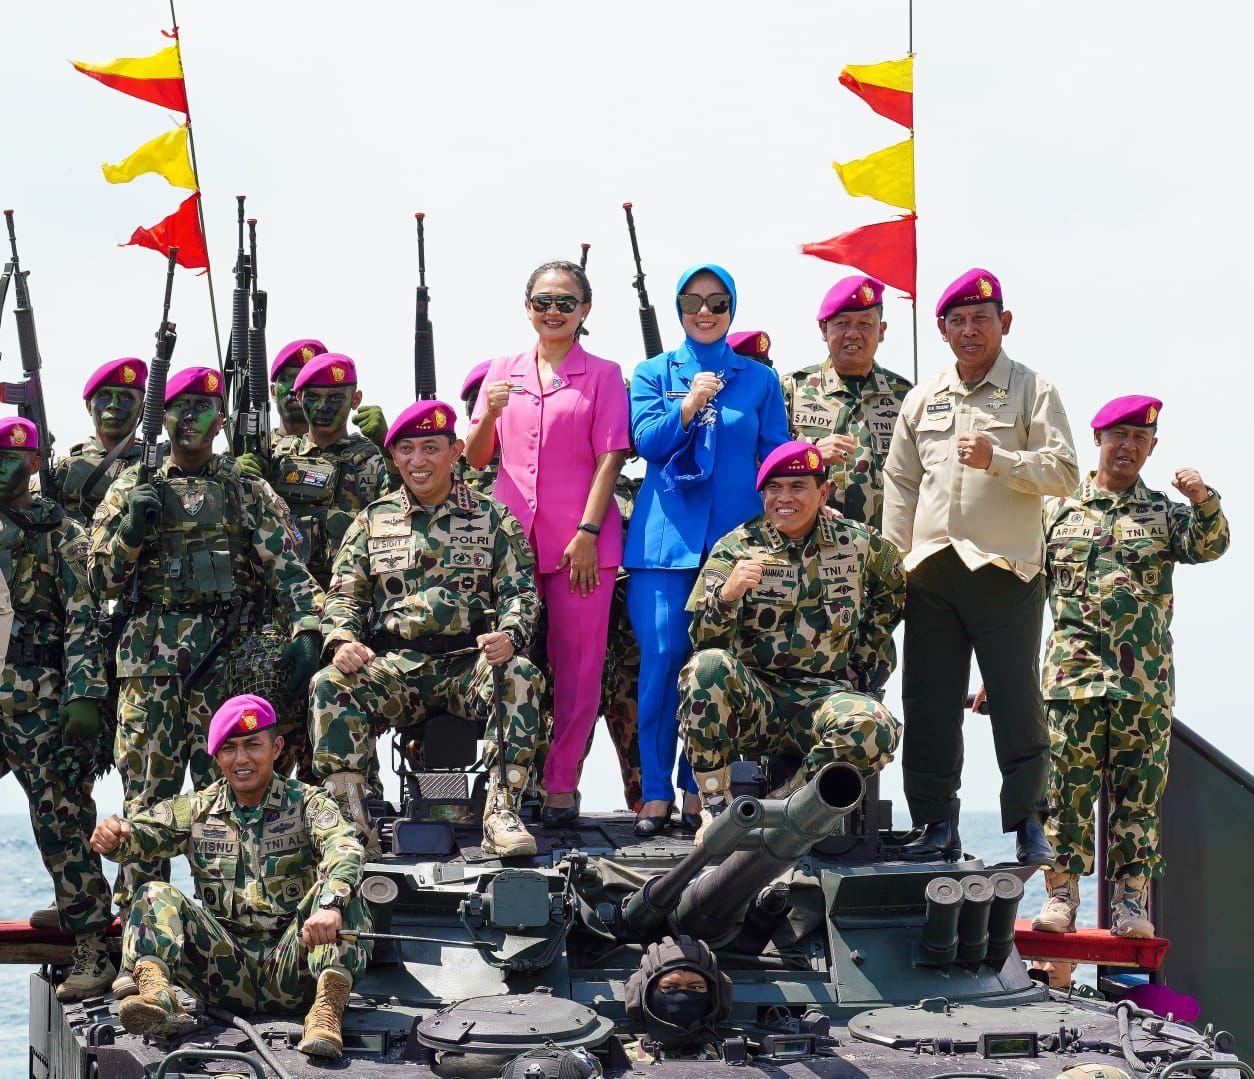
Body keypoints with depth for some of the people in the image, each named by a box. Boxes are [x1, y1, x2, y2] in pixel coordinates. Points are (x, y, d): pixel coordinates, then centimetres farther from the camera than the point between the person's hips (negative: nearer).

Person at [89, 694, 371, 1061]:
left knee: (341, 890, -25)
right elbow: (142, 834, -1)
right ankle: (157, 994, -39)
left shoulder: (306, 804, 1)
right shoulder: (196, 811, 12)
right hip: (226, 968, 2)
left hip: (291, 968, -2)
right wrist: (113, 838, -28)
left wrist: (329, 904, -41)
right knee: (156, 896, -14)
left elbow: (345, 851, -19)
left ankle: (328, 1009, -38)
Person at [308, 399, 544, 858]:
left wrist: (510, 636, -17)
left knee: (520, 677, -34)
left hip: (469, 664, -1)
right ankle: (351, 824, -28)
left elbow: (519, 591, 6)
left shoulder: (493, 520, 13)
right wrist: (342, 642, -10)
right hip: (394, 666, 1)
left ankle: (502, 813, -33)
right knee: (330, 686, -29)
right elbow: (343, 595, 13)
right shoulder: (373, 521, 17)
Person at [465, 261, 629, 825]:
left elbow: (609, 458, -2)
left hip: (580, 543, -3)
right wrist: (490, 413, -8)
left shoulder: (602, 375, 4)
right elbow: (475, 458, 12)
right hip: (512, 539, 3)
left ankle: (561, 785, 3)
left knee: (576, 664, -2)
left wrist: (588, 532, -11)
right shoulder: (504, 371, 13)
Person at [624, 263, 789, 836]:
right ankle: (655, 792, -2)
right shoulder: (653, 373, 10)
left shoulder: (759, 379, 12)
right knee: (662, 657, -7)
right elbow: (646, 441, -2)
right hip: (666, 536, -1)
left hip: (735, 536, 1)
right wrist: (689, 405, -17)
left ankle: (700, 789, 7)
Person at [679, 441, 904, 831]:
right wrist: (727, 594, -29)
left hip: (825, 694, 1)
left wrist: (871, 658, 17)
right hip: (751, 695, 0)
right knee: (707, 666, -34)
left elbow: (897, 587, 27)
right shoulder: (736, 548, 1)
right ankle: (715, 808, -22)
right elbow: (705, 640, -8)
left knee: (875, 729, -34)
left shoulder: (857, 543, 6)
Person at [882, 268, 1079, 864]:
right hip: (931, 570, 4)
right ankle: (938, 824, 11)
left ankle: (1028, 824, 4)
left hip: (1005, 569, -4)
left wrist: (998, 459, -20)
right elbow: (899, 484, 17)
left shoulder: (1033, 391, 3)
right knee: (929, 703, 5)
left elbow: (1064, 471, -6)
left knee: (1017, 703, -3)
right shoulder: (922, 398, 16)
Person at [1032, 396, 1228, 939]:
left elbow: (1208, 546, -5)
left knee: (1139, 787, 1)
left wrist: (1204, 502, -25)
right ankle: (1060, 895, 1)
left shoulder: (1164, 512, 14)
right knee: (1068, 784, -4)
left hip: (1146, 679, 1)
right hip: (1074, 671, -1)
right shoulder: (1059, 509, 11)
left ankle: (1131, 900, 5)